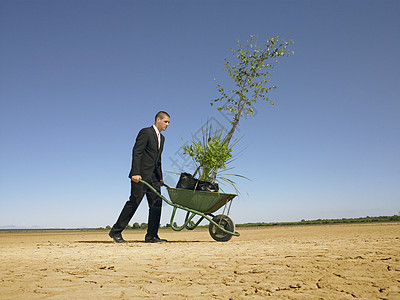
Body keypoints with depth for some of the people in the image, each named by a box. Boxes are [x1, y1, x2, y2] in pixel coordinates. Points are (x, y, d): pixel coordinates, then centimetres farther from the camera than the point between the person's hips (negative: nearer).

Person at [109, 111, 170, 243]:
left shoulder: (161, 137, 19)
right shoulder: (145, 132, -6)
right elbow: (136, 153, -15)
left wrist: (160, 178, 21)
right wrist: (135, 173, -24)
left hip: (153, 177, 8)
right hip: (141, 175, -8)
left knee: (156, 203, 1)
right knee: (134, 202, -6)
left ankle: (151, 236, 6)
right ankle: (116, 231, 7)